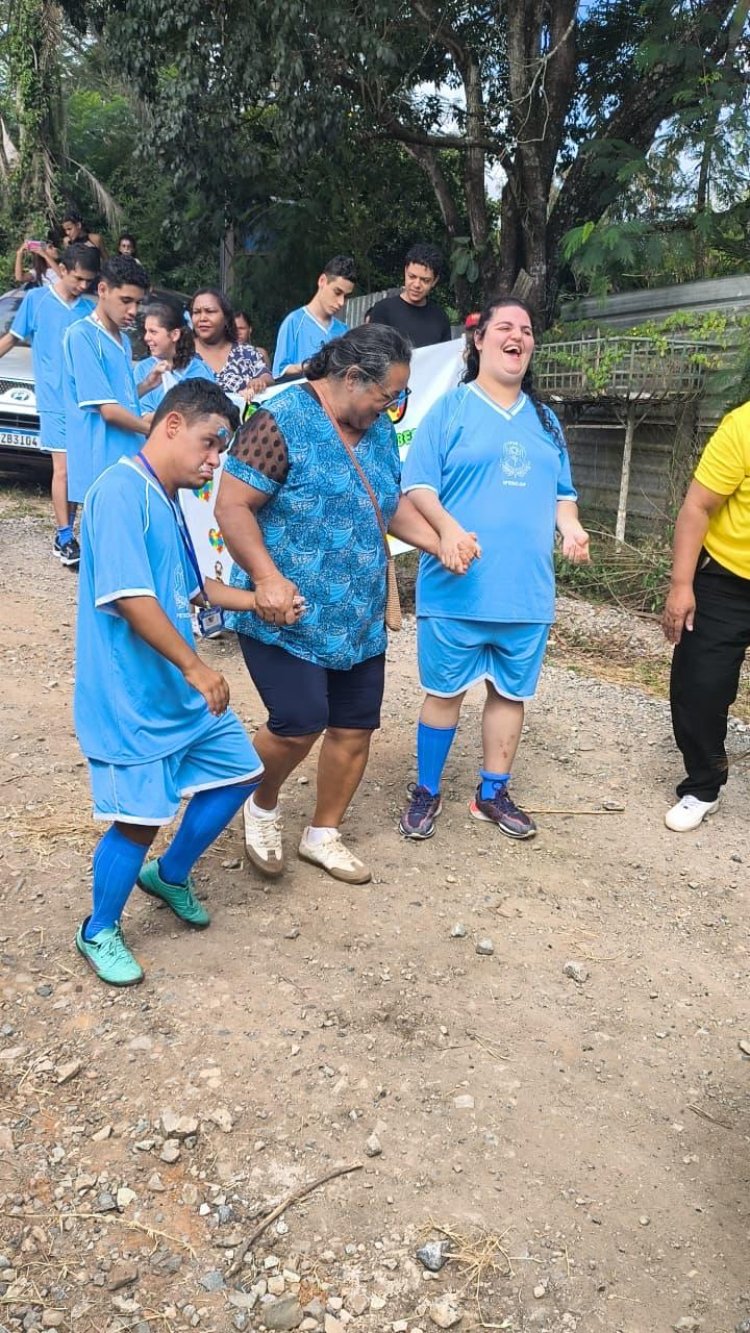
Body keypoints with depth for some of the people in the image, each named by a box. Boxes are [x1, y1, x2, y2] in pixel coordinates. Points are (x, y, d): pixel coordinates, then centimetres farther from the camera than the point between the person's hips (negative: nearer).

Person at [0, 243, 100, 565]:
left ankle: (66, 533, 14)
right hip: (55, 401, -3)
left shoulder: (89, 308, 9)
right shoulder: (36, 299, 1)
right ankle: (65, 538, -2)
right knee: (63, 469, -7)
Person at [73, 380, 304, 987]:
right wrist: (195, 667, -24)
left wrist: (259, 601, 15)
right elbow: (130, 597, -27)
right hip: (130, 698, -10)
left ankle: (169, 875, 37)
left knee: (238, 772, 16)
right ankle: (99, 932, 23)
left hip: (181, 690, 10)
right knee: (139, 818, -3)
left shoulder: (166, 500, 12)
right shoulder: (122, 491, -19)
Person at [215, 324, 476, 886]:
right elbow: (232, 506, -17)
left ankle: (324, 833, 31)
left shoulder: (378, 429, 10)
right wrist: (267, 577, -28)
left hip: (361, 621, 8)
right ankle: (262, 804, 20)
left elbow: (392, 503, 20)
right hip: (288, 618, -7)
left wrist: (439, 543, 5)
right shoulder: (281, 422, -14)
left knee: (355, 728, 10)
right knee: (299, 725, -13)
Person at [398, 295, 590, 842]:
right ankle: (427, 792, 22)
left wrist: (571, 528, -1)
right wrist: (446, 527, -24)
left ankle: (493, 793, 28)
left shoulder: (545, 420, 16)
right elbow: (417, 486, -7)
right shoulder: (450, 408, 0)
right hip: (458, 587, -4)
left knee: (511, 693, 12)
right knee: (445, 692, 5)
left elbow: (562, 492, 20)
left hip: (528, 591, 5)